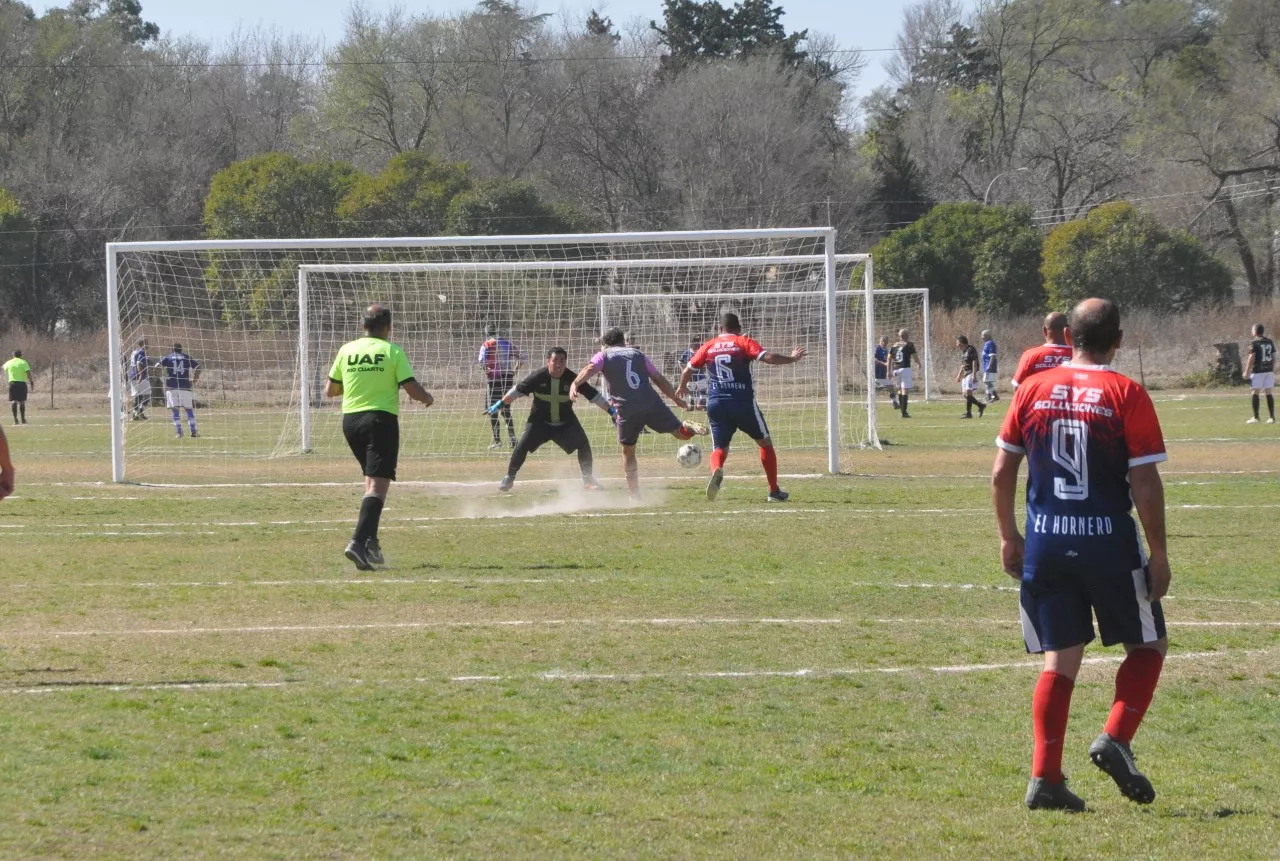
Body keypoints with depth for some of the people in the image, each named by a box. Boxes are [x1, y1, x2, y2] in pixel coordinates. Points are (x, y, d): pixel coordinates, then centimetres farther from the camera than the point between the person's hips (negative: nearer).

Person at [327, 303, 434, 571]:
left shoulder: (346, 351, 6)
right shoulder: (392, 351, -5)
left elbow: (330, 391, 13)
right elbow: (412, 389, -8)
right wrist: (428, 398, 14)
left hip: (350, 419, 5)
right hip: (381, 420, -5)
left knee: (371, 480, 22)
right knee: (378, 484, -10)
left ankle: (371, 541, 15)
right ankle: (358, 542, -26)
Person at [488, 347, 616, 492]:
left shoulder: (572, 379, -16)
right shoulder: (538, 377, -19)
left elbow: (593, 395, -10)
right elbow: (517, 391, -9)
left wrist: (610, 410, -12)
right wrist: (499, 404, -10)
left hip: (566, 422, 1)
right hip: (540, 421, -1)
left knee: (584, 444, -10)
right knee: (523, 446, -15)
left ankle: (588, 479, 8)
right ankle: (509, 478, 3)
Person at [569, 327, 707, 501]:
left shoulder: (604, 356, 14)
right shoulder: (637, 354, 22)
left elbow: (589, 369, -7)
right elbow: (659, 379, 23)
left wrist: (575, 384, -22)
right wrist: (676, 399, 33)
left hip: (627, 409, -1)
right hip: (652, 404, 1)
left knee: (628, 451, 17)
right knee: (681, 433, 9)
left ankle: (635, 496, 14)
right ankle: (689, 428, -26)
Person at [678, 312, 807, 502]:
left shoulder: (708, 347, 9)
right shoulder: (744, 342, 0)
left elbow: (687, 370, 14)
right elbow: (767, 357, -13)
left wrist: (681, 387, 34)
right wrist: (791, 359, 0)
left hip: (716, 404, 2)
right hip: (743, 402, -2)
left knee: (720, 447, 7)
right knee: (765, 443, 15)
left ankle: (716, 471, -30)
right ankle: (774, 491, 14)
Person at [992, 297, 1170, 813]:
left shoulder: (1033, 390, 4)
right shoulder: (1127, 396, -7)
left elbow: (1001, 471, 6)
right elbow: (1146, 483, -11)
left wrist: (1008, 536, 17)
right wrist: (1158, 552, -4)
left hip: (1045, 543, 4)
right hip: (1109, 539, -4)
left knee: (1060, 660, 9)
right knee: (1147, 645, 14)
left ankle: (1044, 778, 0)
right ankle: (1115, 739, -7)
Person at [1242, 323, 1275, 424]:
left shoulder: (1254, 343, -8)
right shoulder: (1270, 342, 9)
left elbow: (1251, 358, -12)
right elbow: (1274, 357, 11)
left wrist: (1246, 371, -7)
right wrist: (1273, 370, 20)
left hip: (1258, 370, -5)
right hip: (1269, 370, 5)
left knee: (1255, 393, 0)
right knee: (1268, 393, 7)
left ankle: (1255, 417, -1)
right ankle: (1272, 417, 4)